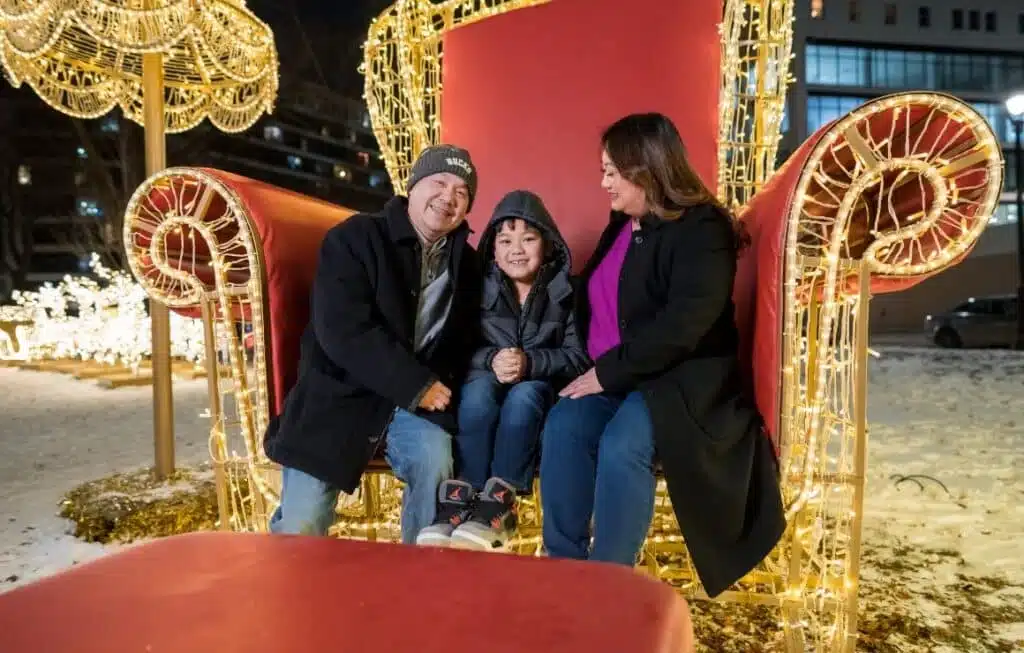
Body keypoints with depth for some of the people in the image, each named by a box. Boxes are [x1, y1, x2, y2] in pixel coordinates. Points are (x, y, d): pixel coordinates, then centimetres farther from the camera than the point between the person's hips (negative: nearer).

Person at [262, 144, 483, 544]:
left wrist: (439, 387, -5)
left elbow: (463, 342, 17)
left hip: (417, 402, 3)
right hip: (339, 395, -3)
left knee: (437, 459, -29)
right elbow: (343, 332, -19)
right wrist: (416, 385, -19)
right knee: (301, 527, -14)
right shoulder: (353, 239, -6)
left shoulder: (467, 265, 10)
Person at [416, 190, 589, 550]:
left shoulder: (565, 291, -2)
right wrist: (491, 359, -26)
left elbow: (578, 358, -9)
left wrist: (530, 362, -26)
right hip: (489, 380, 1)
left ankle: (498, 504, -33)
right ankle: (465, 500, -31)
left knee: (523, 394, -35)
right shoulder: (479, 287, 2)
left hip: (542, 391, -1)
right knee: (479, 387, -33)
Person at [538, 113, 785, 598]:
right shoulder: (621, 226, 16)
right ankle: (562, 564, -14)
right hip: (614, 377, 7)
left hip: (683, 379, -6)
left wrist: (611, 372, -19)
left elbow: (683, 325, -22)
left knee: (621, 445, -32)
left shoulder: (701, 230, -10)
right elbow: (594, 304, 25)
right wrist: (596, 370, 8)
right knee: (563, 426, -22)